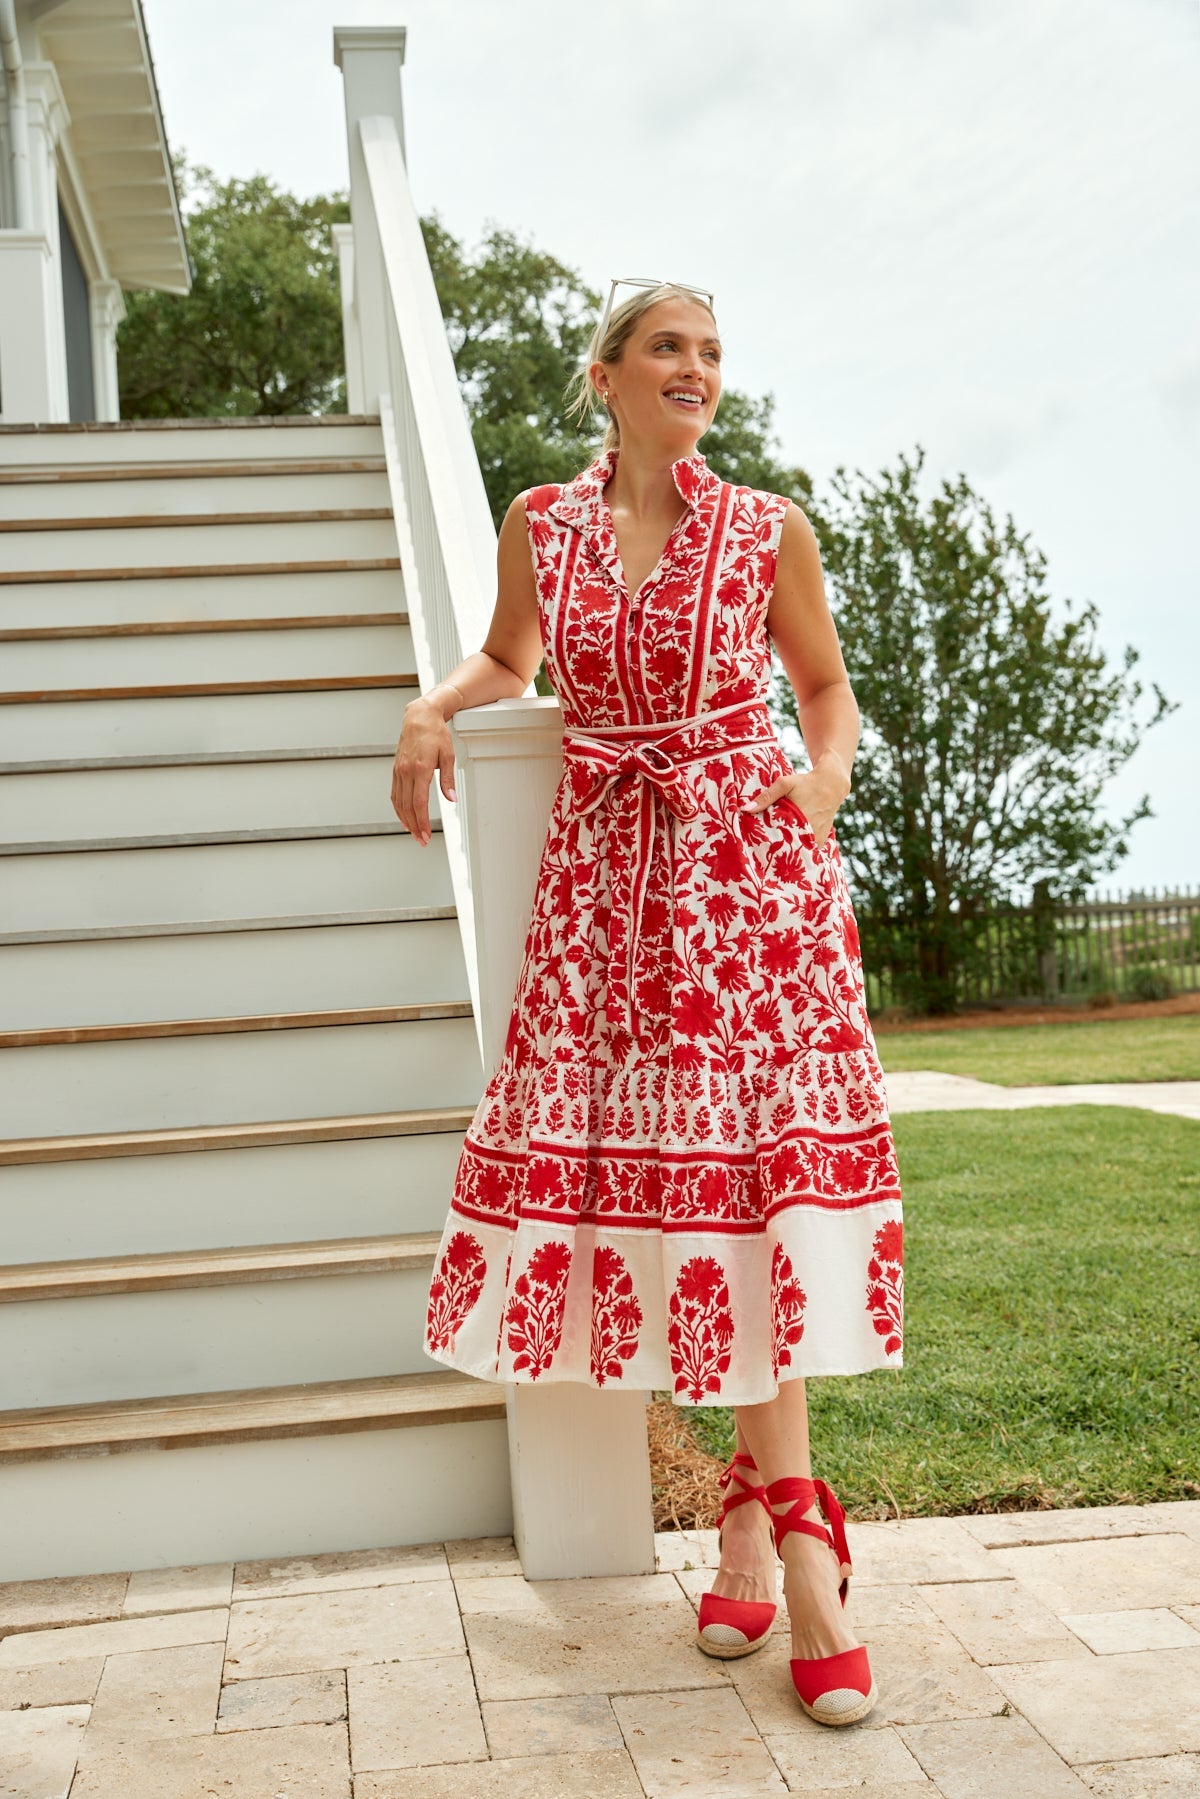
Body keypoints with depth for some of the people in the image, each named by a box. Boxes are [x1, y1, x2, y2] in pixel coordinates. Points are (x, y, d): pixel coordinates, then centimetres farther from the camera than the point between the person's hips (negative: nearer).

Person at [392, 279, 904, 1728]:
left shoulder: (768, 531, 5)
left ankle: (761, 1508, -2)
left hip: (751, 859, -1)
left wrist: (825, 774, -4)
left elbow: (827, 688, 15)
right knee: (659, 1158, -3)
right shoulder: (539, 526, 8)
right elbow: (509, 657, 24)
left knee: (751, 1157, -9)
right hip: (607, 869, 2)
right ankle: (784, 1513, 6)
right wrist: (435, 704, 5)